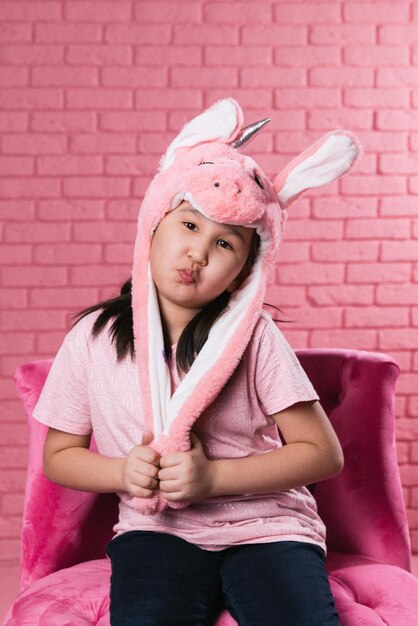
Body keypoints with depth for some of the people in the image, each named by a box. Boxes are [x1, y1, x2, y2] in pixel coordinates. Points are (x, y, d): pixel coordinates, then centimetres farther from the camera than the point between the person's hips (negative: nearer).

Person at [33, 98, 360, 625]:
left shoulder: (253, 338, -5)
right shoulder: (93, 339, 0)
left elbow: (323, 453, -5)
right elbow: (59, 456, 10)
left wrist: (214, 477, -15)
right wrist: (122, 473, -10)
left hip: (266, 527, 0)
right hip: (157, 531, 0)